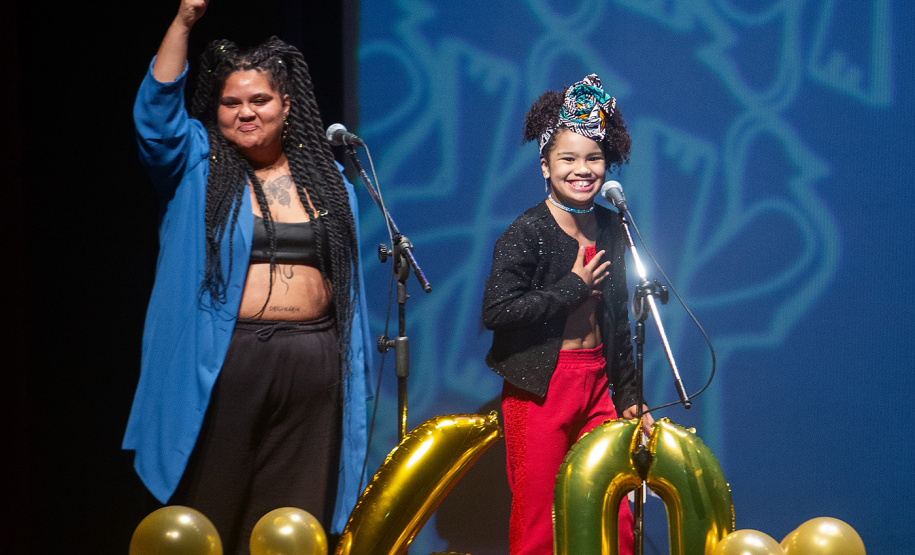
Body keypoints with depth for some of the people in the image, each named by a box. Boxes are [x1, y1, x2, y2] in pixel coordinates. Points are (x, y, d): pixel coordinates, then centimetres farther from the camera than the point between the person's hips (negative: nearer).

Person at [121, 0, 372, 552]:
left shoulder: (327, 176, 13)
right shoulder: (198, 166, 5)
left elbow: (347, 277, 14)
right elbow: (157, 111, -13)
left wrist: (354, 363, 10)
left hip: (311, 369, 3)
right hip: (224, 363, -2)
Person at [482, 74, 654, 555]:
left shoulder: (610, 228, 9)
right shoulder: (526, 233, -11)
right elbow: (495, 312, -22)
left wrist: (628, 397, 18)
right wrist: (573, 288, -16)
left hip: (596, 384, 6)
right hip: (540, 388, -6)